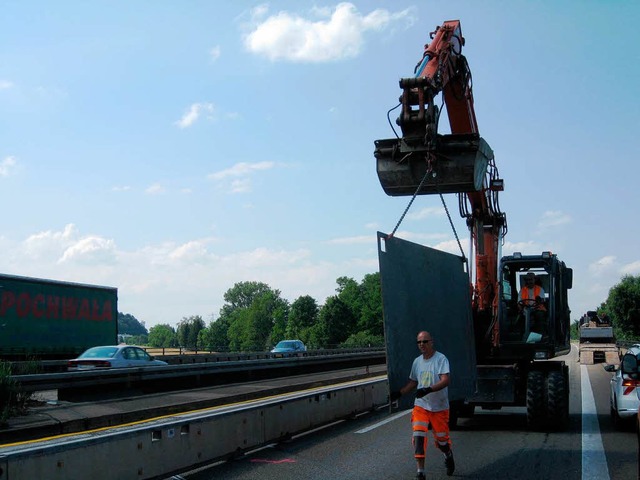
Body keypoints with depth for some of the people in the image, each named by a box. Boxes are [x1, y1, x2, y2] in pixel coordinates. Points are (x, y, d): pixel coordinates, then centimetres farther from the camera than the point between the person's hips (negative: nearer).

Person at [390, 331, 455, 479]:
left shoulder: (441, 359, -12)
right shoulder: (417, 361, 7)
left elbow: (445, 381, -23)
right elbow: (412, 383, 18)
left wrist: (428, 389, -35)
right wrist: (398, 394, 6)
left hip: (439, 407, -4)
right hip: (421, 406, 4)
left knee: (441, 439, 8)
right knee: (418, 437, -11)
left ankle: (448, 456, 43)